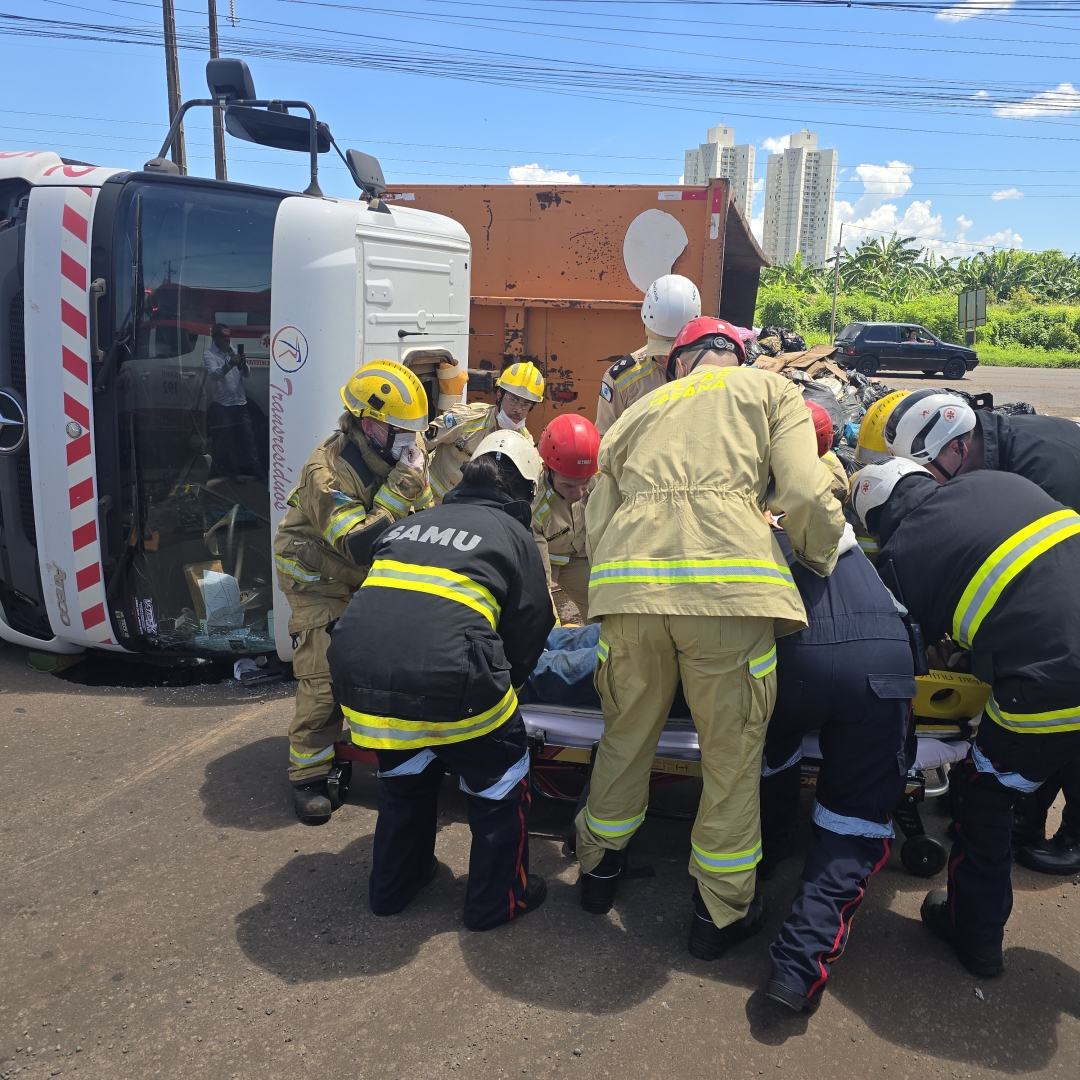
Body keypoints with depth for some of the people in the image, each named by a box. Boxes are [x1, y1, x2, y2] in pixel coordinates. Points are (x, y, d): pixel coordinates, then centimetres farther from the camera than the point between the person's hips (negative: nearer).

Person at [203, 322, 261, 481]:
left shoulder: (234, 353, 14)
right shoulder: (209, 355, -3)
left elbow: (246, 374, 6)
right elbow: (214, 374, -20)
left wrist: (242, 365, -18)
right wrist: (229, 364, -38)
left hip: (240, 403, 5)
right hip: (221, 405, -5)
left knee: (247, 438, 5)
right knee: (225, 441, -2)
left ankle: (253, 471, 9)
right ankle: (232, 472, 5)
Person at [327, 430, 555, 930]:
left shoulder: (408, 526, 25)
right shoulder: (513, 535, 11)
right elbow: (529, 632, 13)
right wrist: (500, 685, 32)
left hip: (357, 676, 6)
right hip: (445, 682, -5)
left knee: (404, 764, 33)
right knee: (502, 773, 20)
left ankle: (393, 884, 43)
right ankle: (498, 899, 30)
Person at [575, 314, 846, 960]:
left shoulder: (640, 410, 28)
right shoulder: (771, 390, 19)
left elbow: (597, 522, 21)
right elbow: (806, 495, 2)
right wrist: (825, 560, 20)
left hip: (627, 581, 4)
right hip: (728, 585, -3)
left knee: (626, 736, 22)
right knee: (733, 754, 13)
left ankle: (600, 867, 41)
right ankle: (723, 911, 28)